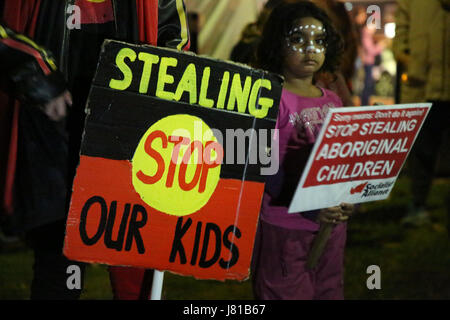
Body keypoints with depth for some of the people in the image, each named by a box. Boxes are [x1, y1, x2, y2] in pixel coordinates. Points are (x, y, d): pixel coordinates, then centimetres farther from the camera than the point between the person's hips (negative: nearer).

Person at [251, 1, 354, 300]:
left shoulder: (332, 102, 12)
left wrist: (348, 202, -4)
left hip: (332, 221, 6)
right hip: (284, 225, -6)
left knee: (328, 291, 12)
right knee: (286, 295, -2)